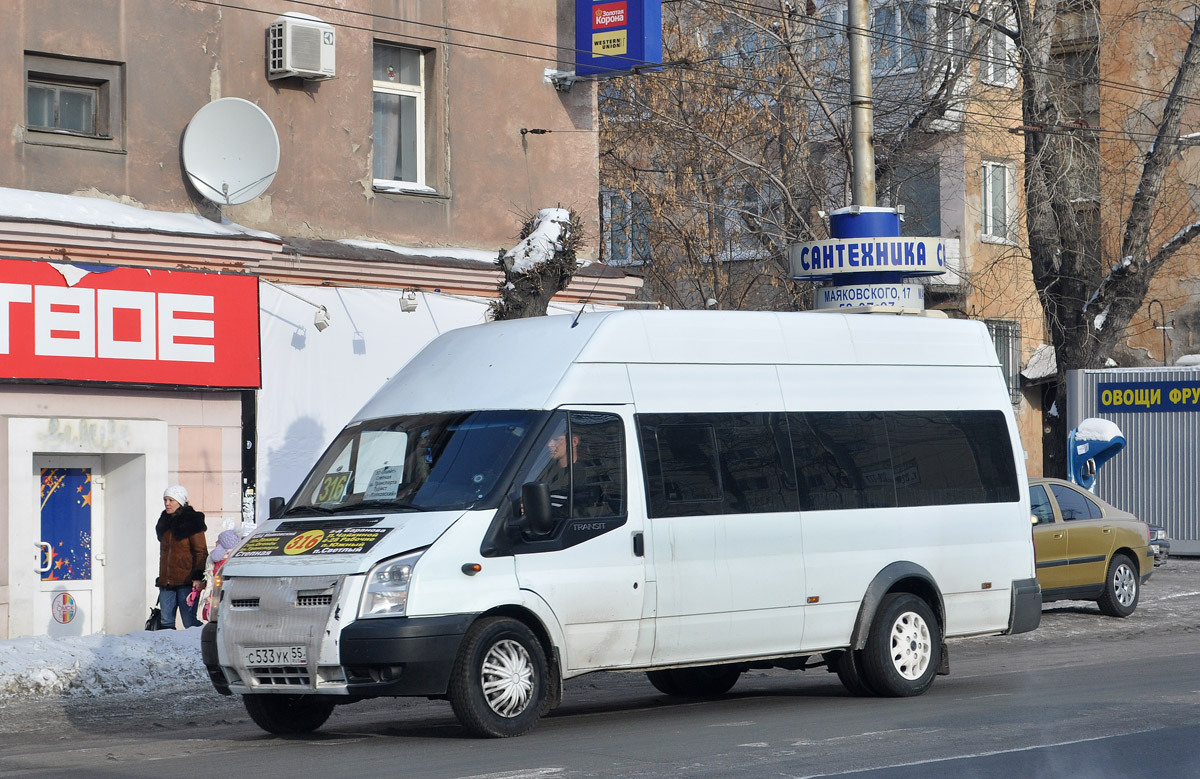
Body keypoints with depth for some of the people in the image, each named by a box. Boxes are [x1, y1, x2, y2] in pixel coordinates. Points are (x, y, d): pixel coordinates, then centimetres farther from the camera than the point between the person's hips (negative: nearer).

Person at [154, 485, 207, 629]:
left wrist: (198, 577, -17)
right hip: (166, 580, 7)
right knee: (166, 621, 1)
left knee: (189, 621, -8)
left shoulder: (191, 522, -4)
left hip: (186, 580, -7)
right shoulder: (165, 522, 17)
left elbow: (201, 552, -8)